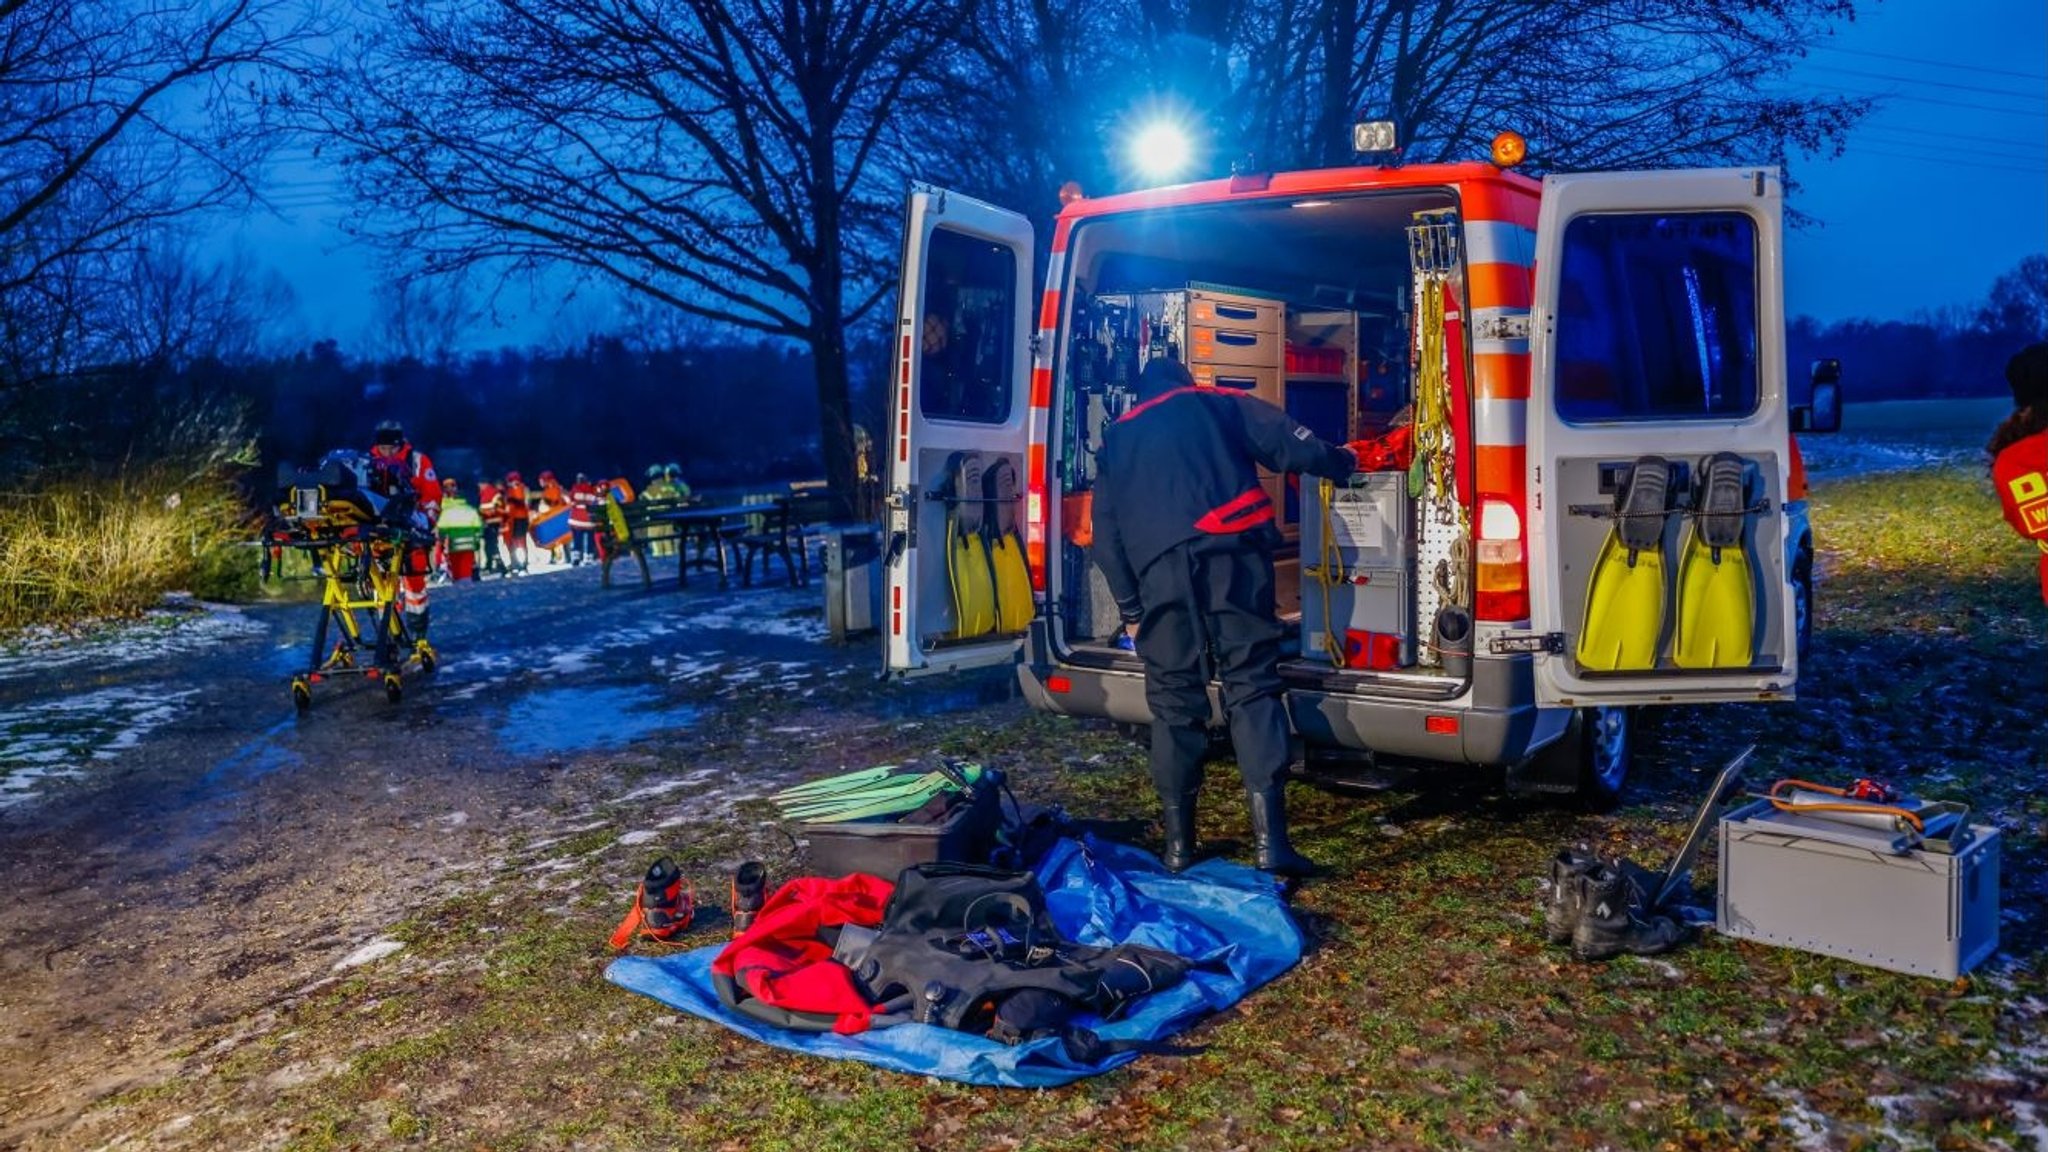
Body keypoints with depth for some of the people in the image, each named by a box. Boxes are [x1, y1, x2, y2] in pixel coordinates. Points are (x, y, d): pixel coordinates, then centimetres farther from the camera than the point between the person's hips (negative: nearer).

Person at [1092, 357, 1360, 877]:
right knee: (1252, 686, -2)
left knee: (1174, 700, 9)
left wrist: (1130, 607, 23)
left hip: (1159, 568, 2)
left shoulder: (1117, 439, 27)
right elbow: (1290, 443, 13)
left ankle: (1179, 843, 11)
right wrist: (1341, 462, 32)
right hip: (1229, 552, -2)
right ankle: (1270, 839, -10)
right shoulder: (1216, 404, 21)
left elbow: (1106, 536, 21)